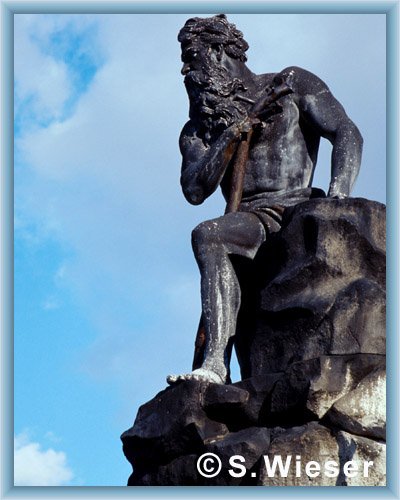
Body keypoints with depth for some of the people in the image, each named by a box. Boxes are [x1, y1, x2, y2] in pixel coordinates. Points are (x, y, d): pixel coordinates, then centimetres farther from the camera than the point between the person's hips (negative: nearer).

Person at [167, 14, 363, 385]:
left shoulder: (290, 85, 14)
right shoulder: (198, 129, 24)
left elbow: (347, 135, 0)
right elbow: (194, 191, 8)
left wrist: (336, 200, -17)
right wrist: (228, 140, -6)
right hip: (250, 220, 1)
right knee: (207, 236, -32)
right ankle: (214, 365, -45)